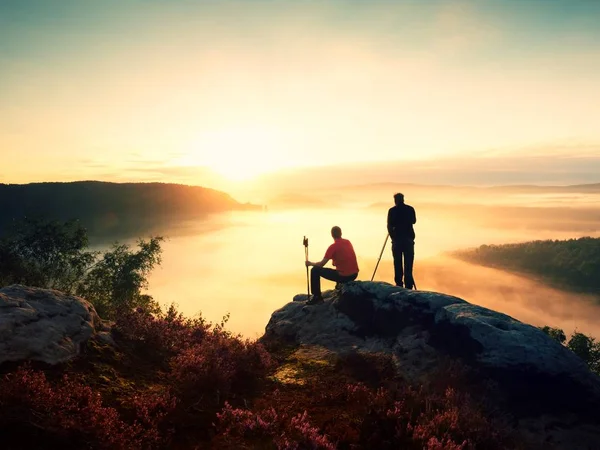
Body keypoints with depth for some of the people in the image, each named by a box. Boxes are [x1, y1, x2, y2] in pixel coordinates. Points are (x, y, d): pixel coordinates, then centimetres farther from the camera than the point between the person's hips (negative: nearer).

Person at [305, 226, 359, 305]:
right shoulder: (348, 242, 9)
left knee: (315, 270, 3)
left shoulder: (333, 246, -10)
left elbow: (322, 264, -9)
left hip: (343, 276, -7)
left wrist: (310, 263, 8)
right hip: (354, 275, 7)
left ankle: (317, 297, 7)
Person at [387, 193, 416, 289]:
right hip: (409, 238, 1)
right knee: (408, 263, 3)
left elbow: (389, 226, -5)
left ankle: (399, 284, 5)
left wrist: (392, 236, 9)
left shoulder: (392, 210, -3)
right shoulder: (410, 209, 2)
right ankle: (408, 285, -1)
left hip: (397, 239, -1)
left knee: (398, 263, 6)